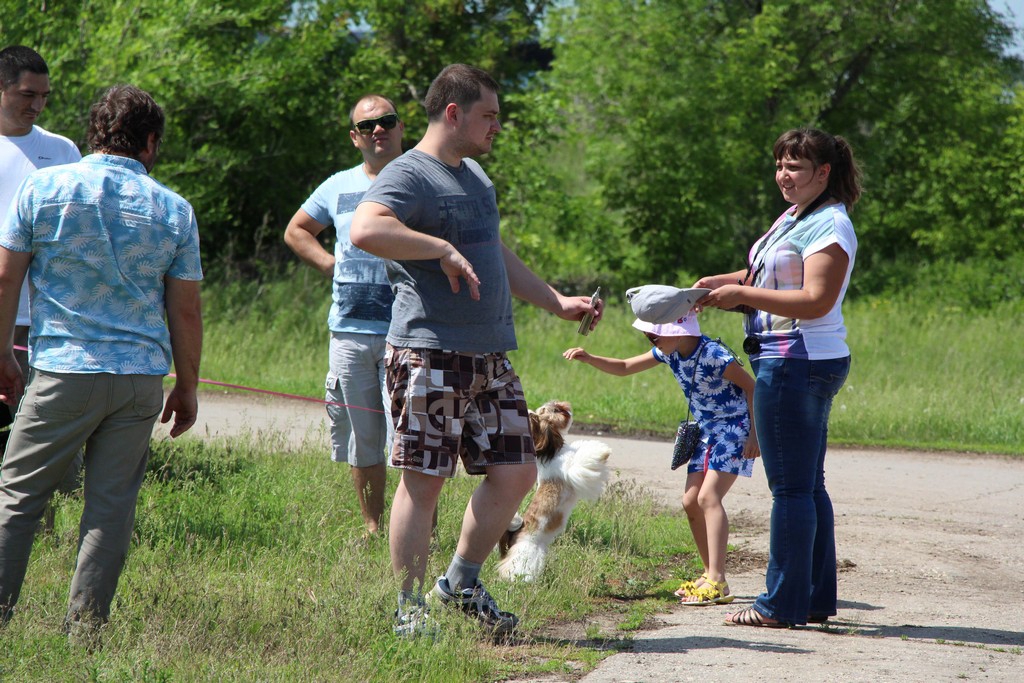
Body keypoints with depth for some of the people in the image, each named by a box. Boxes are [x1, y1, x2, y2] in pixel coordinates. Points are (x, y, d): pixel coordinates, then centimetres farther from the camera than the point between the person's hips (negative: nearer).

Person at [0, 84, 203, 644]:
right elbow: (185, 313, 5)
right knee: (113, 504, 5)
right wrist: (187, 387, 15)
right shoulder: (174, 211, 3)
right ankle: (85, 633, 5)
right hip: (141, 377, 2)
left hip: (61, 372, -1)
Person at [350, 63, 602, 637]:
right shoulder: (409, 176, -9)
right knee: (424, 481, -4)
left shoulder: (476, 176, 21)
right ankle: (410, 611, 3)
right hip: (431, 354, -9)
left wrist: (557, 302, 28)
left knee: (516, 473, 7)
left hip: (491, 357, 9)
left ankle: (462, 584, 22)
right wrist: (443, 249, -26)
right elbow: (366, 229, -29)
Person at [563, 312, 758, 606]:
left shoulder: (712, 355, -24)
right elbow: (624, 367, 8)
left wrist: (754, 435, -17)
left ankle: (717, 582, -25)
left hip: (734, 428, -9)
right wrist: (589, 358, -8)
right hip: (706, 431, 9)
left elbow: (751, 387, -16)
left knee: (708, 496, -20)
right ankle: (711, 574, 12)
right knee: (690, 501, 3)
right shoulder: (669, 353, 0)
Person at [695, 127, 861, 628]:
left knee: (791, 487, -7)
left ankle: (783, 605, -4)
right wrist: (721, 282, 12)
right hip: (799, 365, 11)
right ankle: (816, 599, 19)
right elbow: (772, 275, 29)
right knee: (808, 486, 14)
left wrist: (742, 294, -19)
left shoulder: (829, 225, -14)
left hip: (799, 362, -11)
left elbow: (815, 301, -22)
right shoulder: (795, 216, 17)